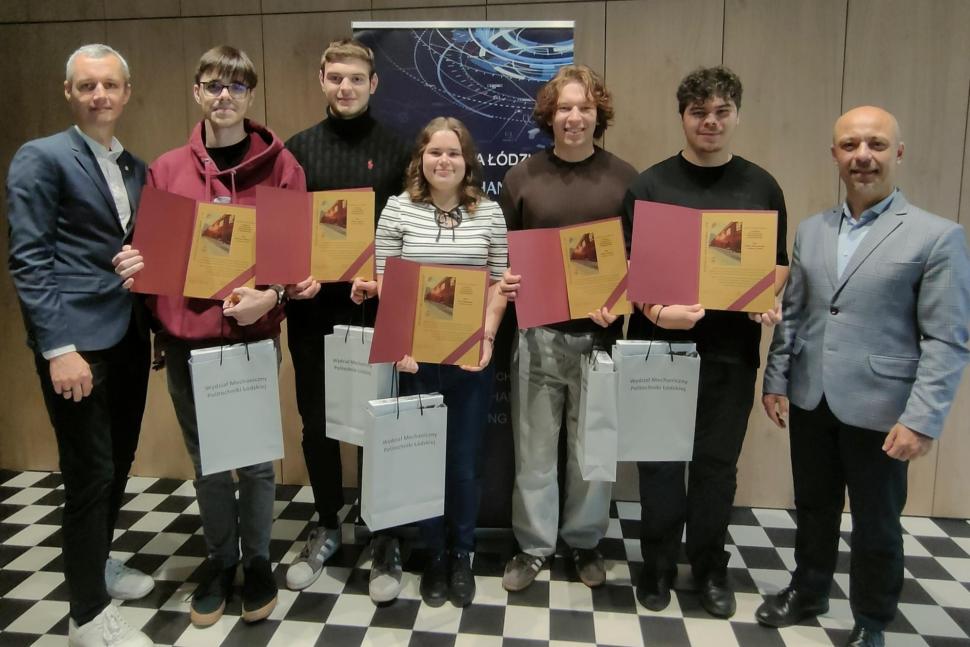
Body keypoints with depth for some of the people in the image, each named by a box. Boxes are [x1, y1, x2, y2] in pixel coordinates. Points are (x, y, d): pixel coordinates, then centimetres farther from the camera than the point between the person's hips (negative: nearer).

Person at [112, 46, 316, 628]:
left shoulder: (280, 165, 0)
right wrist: (133, 265, -11)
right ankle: (220, 562, 34)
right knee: (207, 463, 14)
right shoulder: (167, 169, 6)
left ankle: (258, 562, 31)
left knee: (255, 459, 10)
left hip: (255, 336, -2)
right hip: (187, 339, 2)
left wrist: (273, 294, -18)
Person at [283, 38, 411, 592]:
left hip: (378, 306, -2)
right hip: (313, 307, 2)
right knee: (317, 421, 11)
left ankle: (385, 532, 26)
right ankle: (328, 527, 31)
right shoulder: (297, 149, 6)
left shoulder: (397, 150, 2)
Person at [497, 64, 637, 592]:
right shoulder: (522, 176, 4)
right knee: (534, 447, 8)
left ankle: (585, 542, 30)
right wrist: (504, 283, -11)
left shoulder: (624, 178, 3)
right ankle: (533, 546, 25)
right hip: (537, 333, 1)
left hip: (600, 334, 0)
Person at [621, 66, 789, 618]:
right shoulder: (649, 185, 2)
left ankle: (711, 567, 30)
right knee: (660, 462, 8)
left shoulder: (761, 186, 8)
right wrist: (656, 311, -20)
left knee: (718, 462, 12)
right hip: (659, 345, -1)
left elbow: (779, 261, 13)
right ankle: (658, 566, 25)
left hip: (732, 349, 2)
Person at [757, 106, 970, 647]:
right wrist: (775, 380, 7)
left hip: (880, 410, -4)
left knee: (877, 525, 12)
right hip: (810, 400, 4)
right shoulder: (811, 231, 7)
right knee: (813, 507, 20)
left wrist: (923, 419, -16)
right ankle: (808, 591, 42)